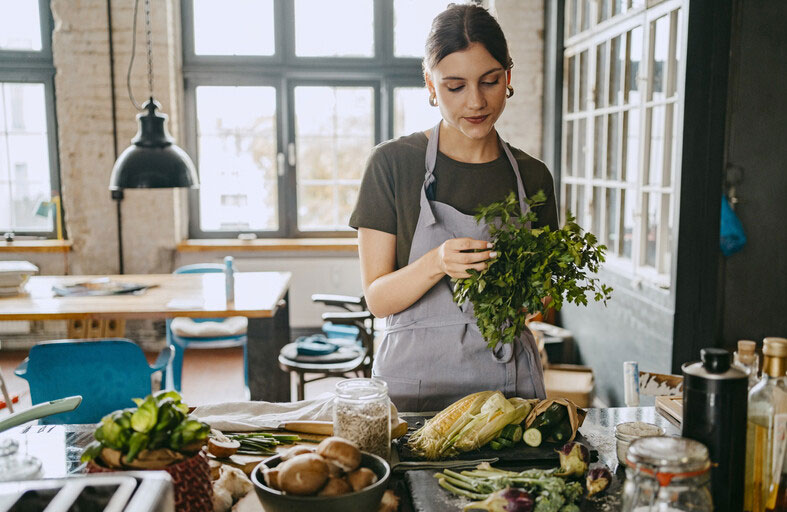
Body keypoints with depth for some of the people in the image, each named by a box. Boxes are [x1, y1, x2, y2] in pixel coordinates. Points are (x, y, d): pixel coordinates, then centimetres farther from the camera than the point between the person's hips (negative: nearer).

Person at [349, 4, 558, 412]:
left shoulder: (532, 176, 5)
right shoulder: (393, 163, -6)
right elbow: (377, 297, -7)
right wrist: (436, 265, -25)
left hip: (509, 381, 3)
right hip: (415, 380, -2)